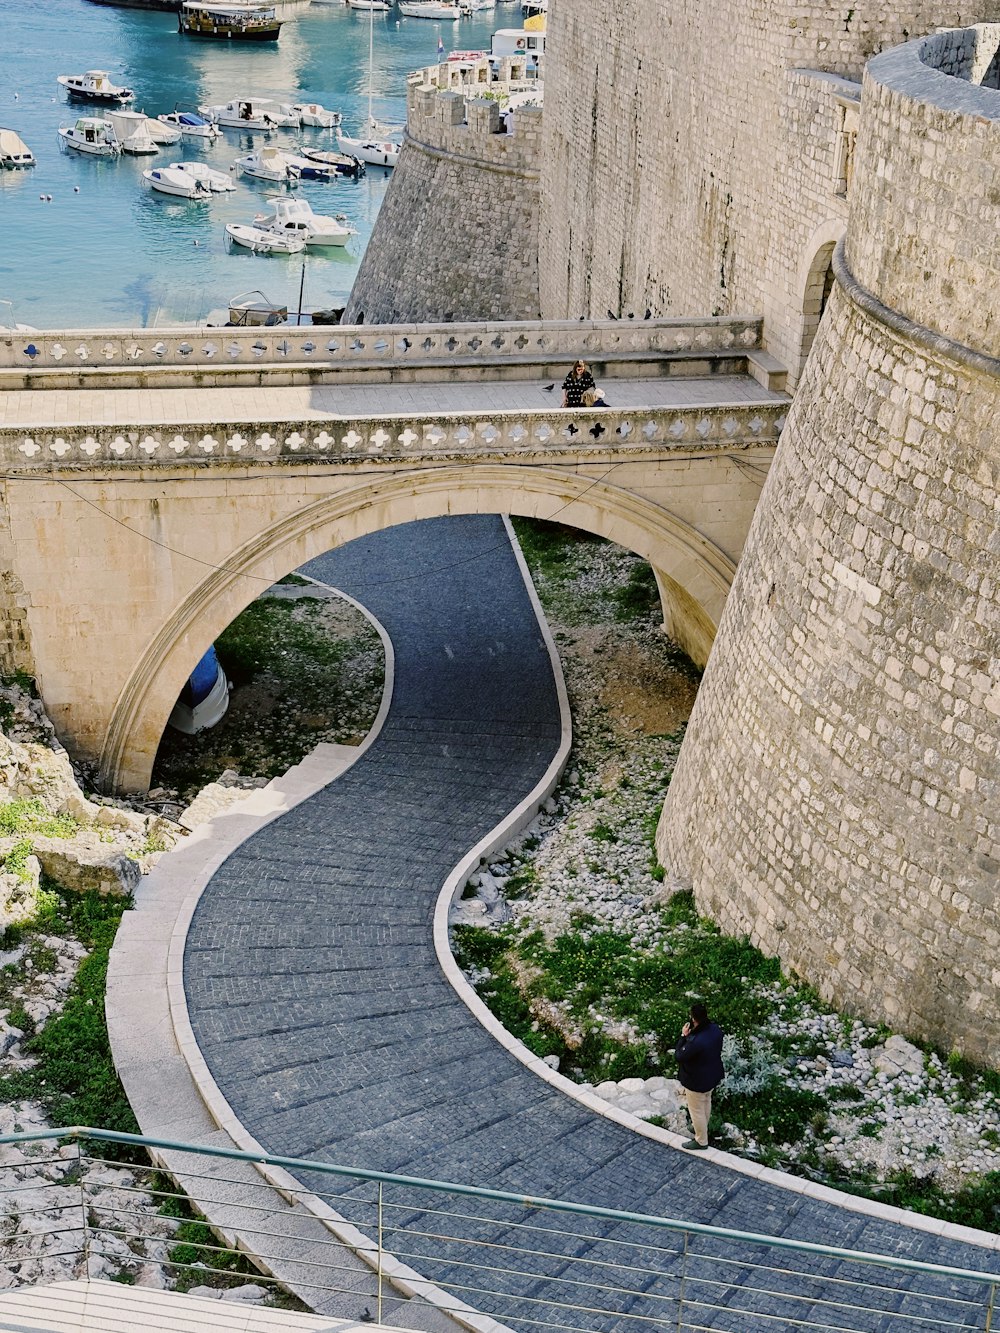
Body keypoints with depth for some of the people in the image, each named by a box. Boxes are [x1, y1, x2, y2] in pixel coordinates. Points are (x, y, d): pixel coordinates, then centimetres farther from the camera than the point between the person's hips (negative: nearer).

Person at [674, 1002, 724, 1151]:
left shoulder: (696, 1042, -41)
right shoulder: (715, 1028, -16)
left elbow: (679, 1056, -24)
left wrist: (684, 1036, -19)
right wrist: (690, 1035, -6)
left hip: (697, 1080, -8)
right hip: (713, 1075, 8)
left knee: (696, 1110, 16)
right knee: (706, 1101, 31)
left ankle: (701, 1141, 34)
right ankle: (702, 1127, 55)